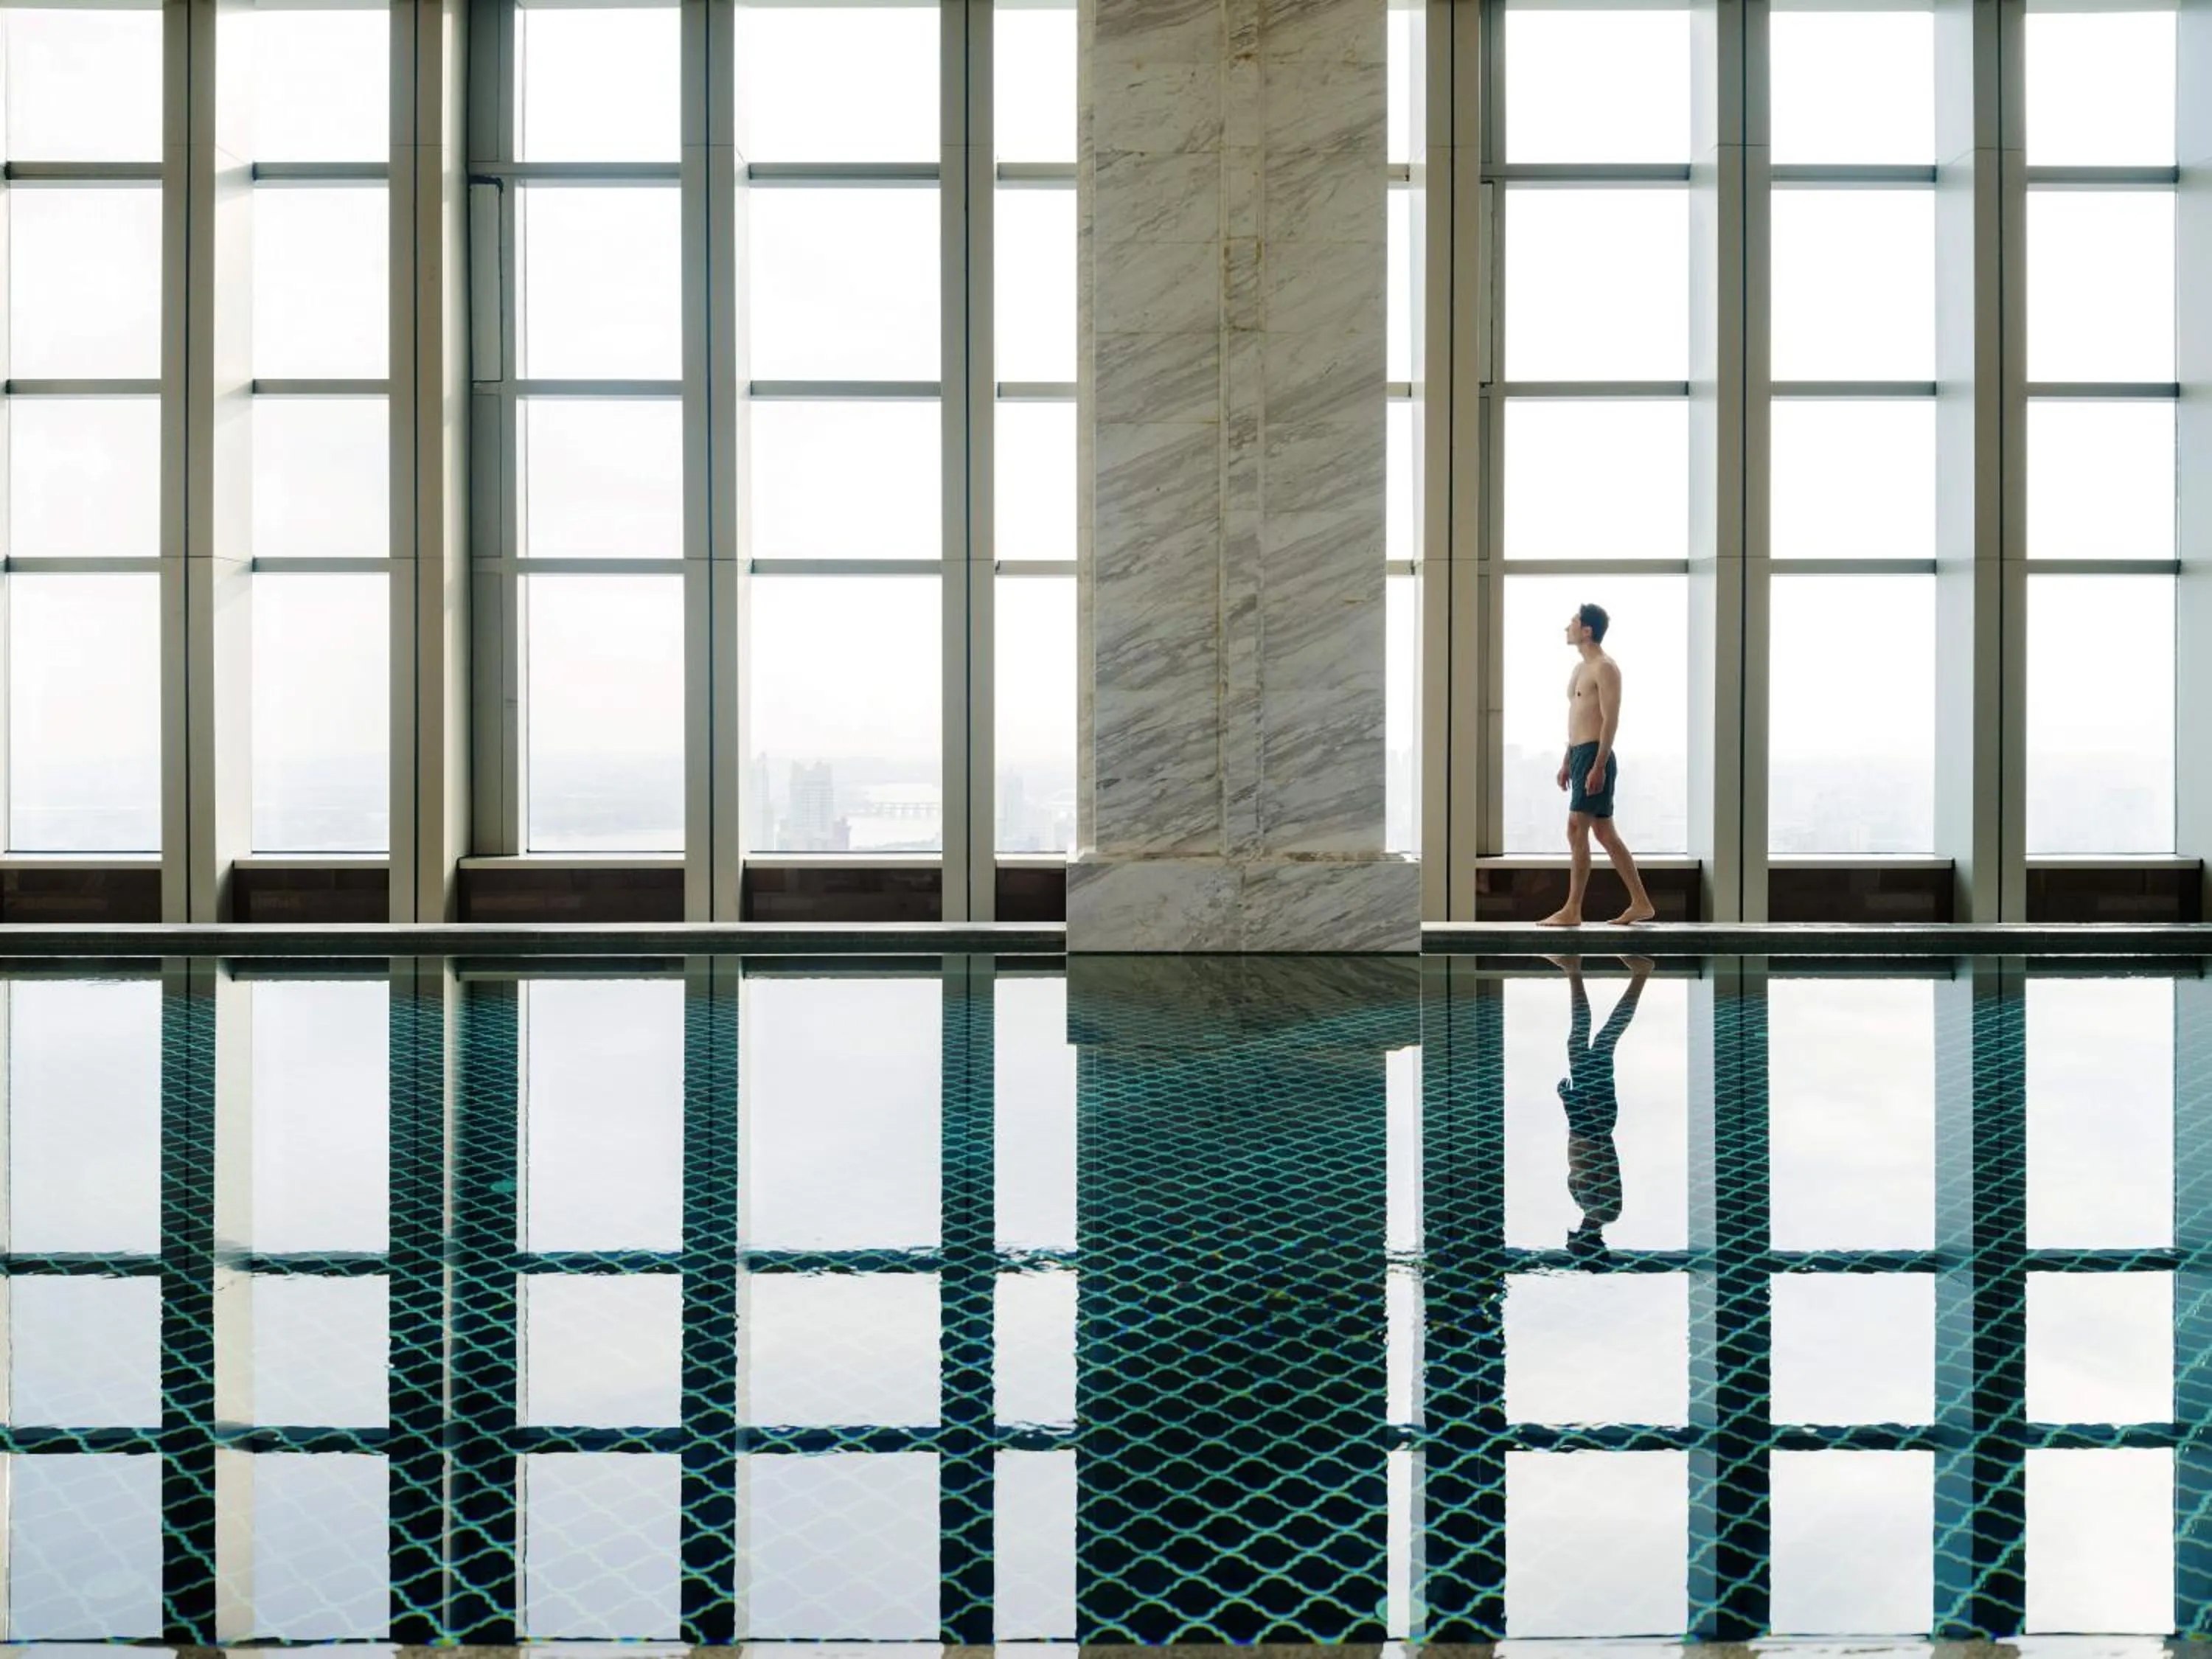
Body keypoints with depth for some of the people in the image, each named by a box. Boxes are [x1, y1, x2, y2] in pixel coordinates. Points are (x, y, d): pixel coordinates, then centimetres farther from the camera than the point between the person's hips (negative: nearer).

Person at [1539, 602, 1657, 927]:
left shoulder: (1605, 668, -10)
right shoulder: (1581, 668, 19)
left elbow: (1610, 720, -17)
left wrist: (1598, 766, -23)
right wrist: (1567, 762, 21)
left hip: (1595, 756, -10)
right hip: (1580, 755, 10)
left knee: (1576, 830, -11)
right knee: (1605, 833, 10)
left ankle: (1572, 910, -8)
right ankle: (1640, 903, 15)